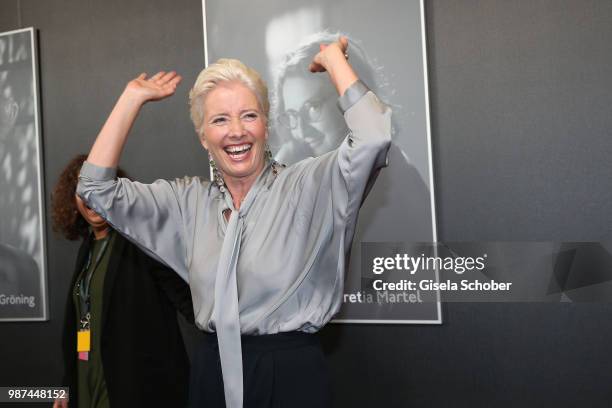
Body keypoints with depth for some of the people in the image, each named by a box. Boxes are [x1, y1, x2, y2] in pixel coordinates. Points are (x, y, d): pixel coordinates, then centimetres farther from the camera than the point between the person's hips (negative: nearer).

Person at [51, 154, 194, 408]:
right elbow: (81, 321, 15)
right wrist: (68, 387, 18)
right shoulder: (88, 246, 10)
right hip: (88, 382, 7)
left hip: (138, 385, -7)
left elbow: (188, 298, -21)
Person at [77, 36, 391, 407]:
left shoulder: (306, 187, -7)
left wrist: (333, 57, -9)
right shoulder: (189, 201, 6)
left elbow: (372, 138, -22)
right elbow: (97, 188, 4)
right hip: (211, 374, 4)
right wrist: (133, 97, 4)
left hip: (293, 375, -4)